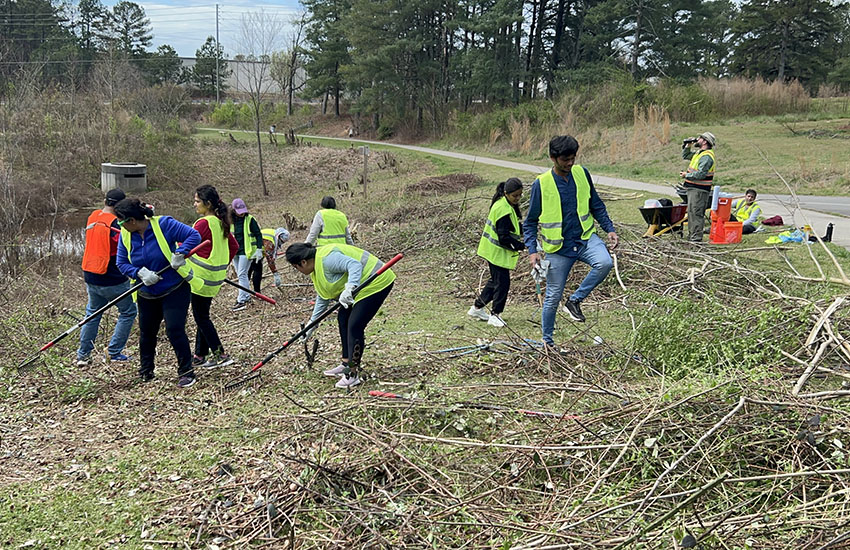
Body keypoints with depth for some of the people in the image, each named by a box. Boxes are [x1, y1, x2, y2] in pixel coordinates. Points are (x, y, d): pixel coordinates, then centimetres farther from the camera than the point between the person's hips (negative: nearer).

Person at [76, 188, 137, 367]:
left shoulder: (93, 217, 3)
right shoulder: (116, 223, -18)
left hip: (90, 277, 7)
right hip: (112, 280, -7)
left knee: (93, 313, 20)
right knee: (128, 312, 9)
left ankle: (83, 354, 22)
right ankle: (114, 352, 9)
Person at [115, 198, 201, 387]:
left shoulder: (163, 224, -18)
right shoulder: (126, 235, -3)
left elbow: (194, 236, -18)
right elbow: (122, 263, -1)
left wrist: (179, 253, -32)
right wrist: (141, 273, -19)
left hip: (175, 290, -5)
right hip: (147, 295, 5)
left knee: (175, 330, -12)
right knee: (146, 333, 14)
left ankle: (186, 372, 2)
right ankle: (145, 372, 33)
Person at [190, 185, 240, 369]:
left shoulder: (203, 223, -17)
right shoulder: (221, 223, 10)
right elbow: (234, 246, 17)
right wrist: (223, 264, 21)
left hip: (202, 277, -9)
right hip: (214, 277, 9)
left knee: (201, 317, 0)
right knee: (203, 315, 16)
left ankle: (220, 355, 1)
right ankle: (200, 355, 23)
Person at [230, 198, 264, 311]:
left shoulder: (250, 220, -9)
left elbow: (258, 234, -6)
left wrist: (259, 250, -13)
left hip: (246, 251, -6)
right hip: (235, 251, 6)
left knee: (242, 274, -10)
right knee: (240, 275, 13)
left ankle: (242, 300, -10)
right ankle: (246, 296, 28)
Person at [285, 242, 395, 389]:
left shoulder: (327, 259, -23)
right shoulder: (316, 266, 12)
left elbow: (355, 265, -33)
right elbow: (323, 297, 21)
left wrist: (349, 288, -44)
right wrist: (312, 323, 25)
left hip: (377, 283, -12)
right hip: (360, 286, 12)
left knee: (354, 326, -15)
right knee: (343, 318, 18)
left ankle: (353, 374, -8)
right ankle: (346, 364, 26)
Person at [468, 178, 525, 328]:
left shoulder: (509, 205, 7)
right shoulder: (503, 210, -24)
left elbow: (512, 227, 20)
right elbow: (504, 237, -25)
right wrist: (522, 246, -23)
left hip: (494, 250, 10)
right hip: (497, 252, -10)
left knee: (496, 280, 19)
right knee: (502, 282, -4)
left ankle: (477, 308, 30)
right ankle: (495, 315, 7)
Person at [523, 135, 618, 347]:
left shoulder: (582, 173, 0)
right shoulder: (541, 184, -10)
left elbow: (596, 205, 13)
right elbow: (530, 222, -3)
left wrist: (610, 229, 4)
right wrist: (532, 250, -13)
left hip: (585, 238, 3)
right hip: (558, 248, -2)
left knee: (605, 262, -29)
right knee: (553, 297, 4)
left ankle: (575, 300, -7)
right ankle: (547, 341, 25)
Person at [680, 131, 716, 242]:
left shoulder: (707, 156, -17)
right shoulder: (699, 153, 15)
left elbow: (700, 174, -25)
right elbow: (685, 156, 31)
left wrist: (686, 175, -12)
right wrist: (687, 146, 15)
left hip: (699, 190, -11)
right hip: (692, 188, 11)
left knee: (696, 213, -10)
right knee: (691, 212, 15)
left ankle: (696, 238, -9)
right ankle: (691, 236, 23)